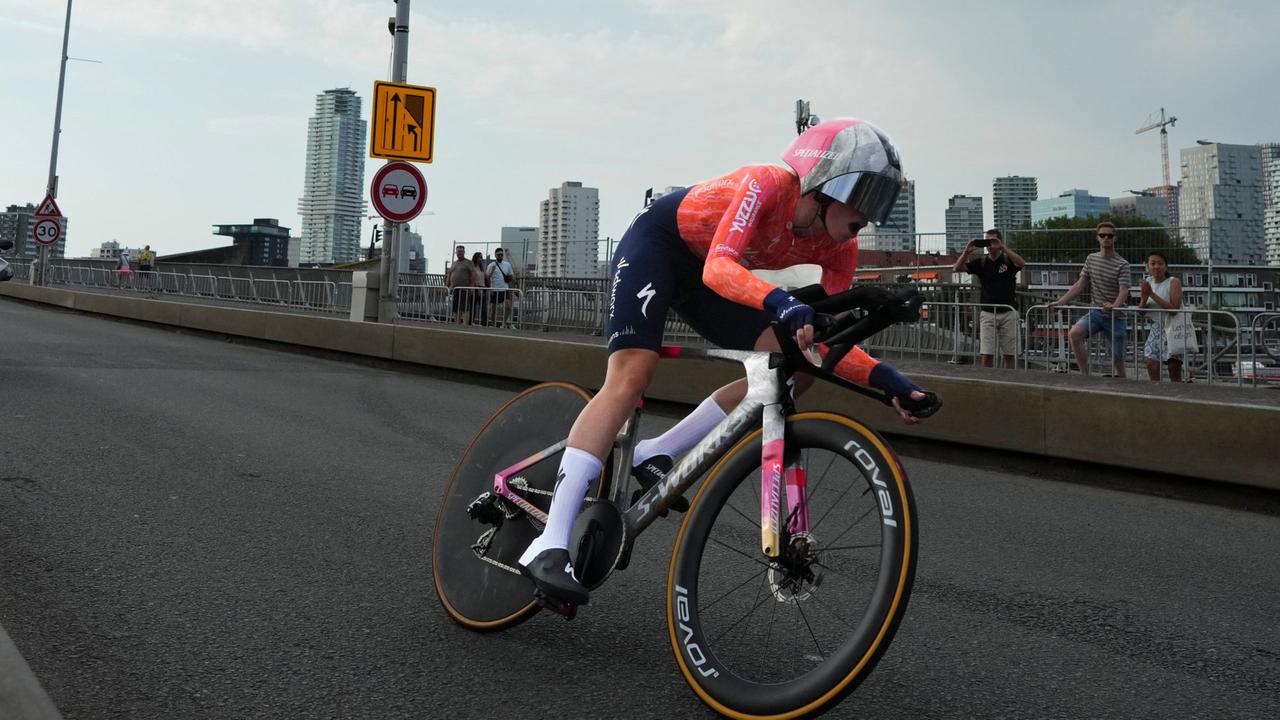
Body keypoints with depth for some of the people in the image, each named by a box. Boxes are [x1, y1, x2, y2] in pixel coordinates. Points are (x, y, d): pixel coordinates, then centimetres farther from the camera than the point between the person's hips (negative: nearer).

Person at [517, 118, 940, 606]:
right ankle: (549, 544, -27)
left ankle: (654, 454, -2)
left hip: (700, 276, 7)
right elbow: (719, 267, -46)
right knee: (630, 376, -24)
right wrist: (782, 304, -62)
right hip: (655, 242, -6)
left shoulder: (839, 248, -13)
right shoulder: (767, 184, -31)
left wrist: (885, 380, -29)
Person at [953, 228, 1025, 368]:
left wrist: (1002, 248, -26)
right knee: (986, 355, -6)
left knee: (1009, 355, 6)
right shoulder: (981, 262, 5)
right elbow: (956, 268, -4)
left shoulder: (1008, 260, 1)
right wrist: (967, 252, -19)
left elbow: (1021, 263, -21)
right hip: (987, 313, 1)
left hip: (1008, 313, 0)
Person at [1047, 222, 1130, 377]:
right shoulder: (1091, 259, 9)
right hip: (1095, 312, 3)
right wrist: (1060, 301, -1)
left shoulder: (1122, 264, -7)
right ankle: (1084, 375, -20)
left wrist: (1114, 305, -39)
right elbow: (1080, 285, 10)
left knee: (1117, 360, -1)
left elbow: (1124, 291, -18)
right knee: (1075, 333, -25)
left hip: (1115, 316, -3)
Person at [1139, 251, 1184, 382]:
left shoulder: (1174, 282, -12)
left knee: (1174, 367, -5)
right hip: (1156, 328, 5)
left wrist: (1152, 294, -24)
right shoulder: (1148, 282, 4)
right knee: (1151, 363, -1)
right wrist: (1144, 296, -16)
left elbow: (1174, 309, -24)